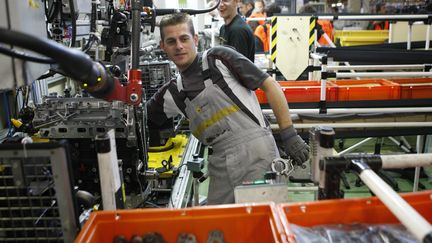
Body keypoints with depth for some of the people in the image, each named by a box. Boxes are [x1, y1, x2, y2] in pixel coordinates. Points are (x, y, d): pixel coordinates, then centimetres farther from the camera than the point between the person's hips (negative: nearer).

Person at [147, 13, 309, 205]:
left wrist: (289, 135, -8)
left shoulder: (219, 58, -2)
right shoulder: (171, 94, 11)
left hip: (256, 154, -5)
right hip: (221, 165, 5)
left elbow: (270, 86, -3)